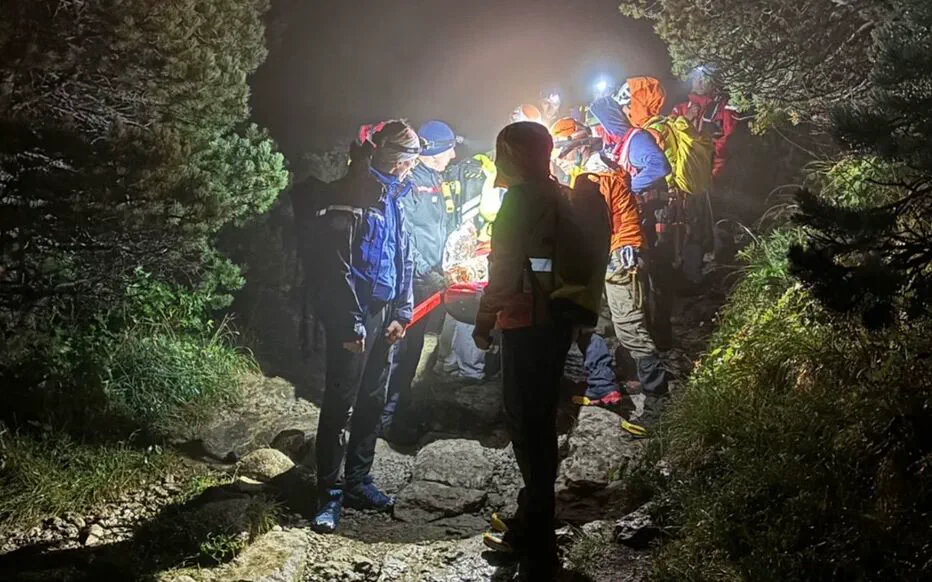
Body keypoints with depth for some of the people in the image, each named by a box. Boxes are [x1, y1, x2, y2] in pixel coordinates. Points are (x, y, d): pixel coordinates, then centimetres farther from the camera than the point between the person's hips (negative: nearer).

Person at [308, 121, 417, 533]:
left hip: (384, 313, 9)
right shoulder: (349, 194, -12)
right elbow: (336, 263, -17)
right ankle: (329, 493, 4)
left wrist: (403, 311, 11)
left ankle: (358, 481, 25)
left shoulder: (393, 196, 14)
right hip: (353, 315, -8)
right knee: (340, 402, -4)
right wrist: (351, 322, -18)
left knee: (373, 401, 13)